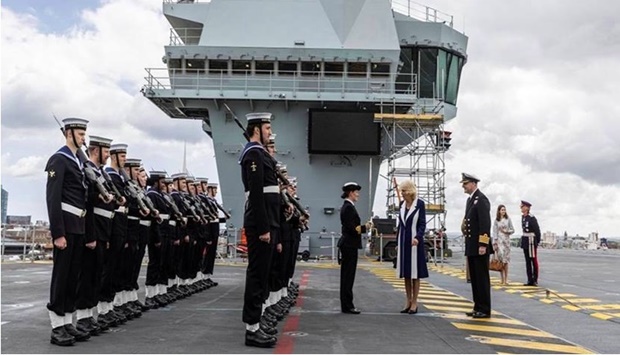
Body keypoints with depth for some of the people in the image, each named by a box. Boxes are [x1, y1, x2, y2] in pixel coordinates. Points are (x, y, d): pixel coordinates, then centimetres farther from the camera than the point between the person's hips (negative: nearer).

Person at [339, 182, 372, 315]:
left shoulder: (347, 206, 14)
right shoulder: (349, 207, -15)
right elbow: (352, 228, -20)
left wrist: (363, 227, 9)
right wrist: (365, 227, -13)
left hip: (347, 244, 10)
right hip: (350, 244, -10)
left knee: (347, 275, 12)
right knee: (348, 275, -5)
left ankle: (346, 305, 18)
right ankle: (347, 306, 1)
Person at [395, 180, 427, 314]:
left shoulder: (420, 204, -8)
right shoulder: (402, 204, 9)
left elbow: (422, 224, -10)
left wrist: (417, 237, -27)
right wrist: (398, 243, 13)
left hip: (414, 241, -6)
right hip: (403, 241, 6)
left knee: (415, 273, 0)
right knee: (406, 273, 9)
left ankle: (414, 303, 6)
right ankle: (408, 301, 16)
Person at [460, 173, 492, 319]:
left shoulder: (481, 199, -13)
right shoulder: (470, 199, 16)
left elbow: (485, 223, -19)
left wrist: (483, 245, -22)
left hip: (480, 246, -9)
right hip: (471, 246, 9)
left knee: (482, 278, -3)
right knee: (474, 278, 12)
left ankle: (485, 310, 3)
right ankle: (478, 307, 18)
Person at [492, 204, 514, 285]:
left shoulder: (508, 219, 6)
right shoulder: (496, 220, 5)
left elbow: (512, 230, 9)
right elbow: (494, 232, 4)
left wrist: (506, 231, -10)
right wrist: (494, 243, -2)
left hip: (506, 240, 0)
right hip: (499, 240, 0)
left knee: (506, 260, 0)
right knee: (500, 258, -5)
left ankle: (506, 279, 3)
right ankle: (502, 279, -1)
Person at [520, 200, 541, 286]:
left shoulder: (532, 218, -15)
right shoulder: (523, 217, 10)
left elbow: (537, 230, -11)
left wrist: (537, 241, -3)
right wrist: (524, 240, 14)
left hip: (531, 241, -8)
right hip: (525, 240, 8)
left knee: (534, 260, 0)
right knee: (527, 261, 9)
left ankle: (535, 280, 7)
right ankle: (530, 280, 13)